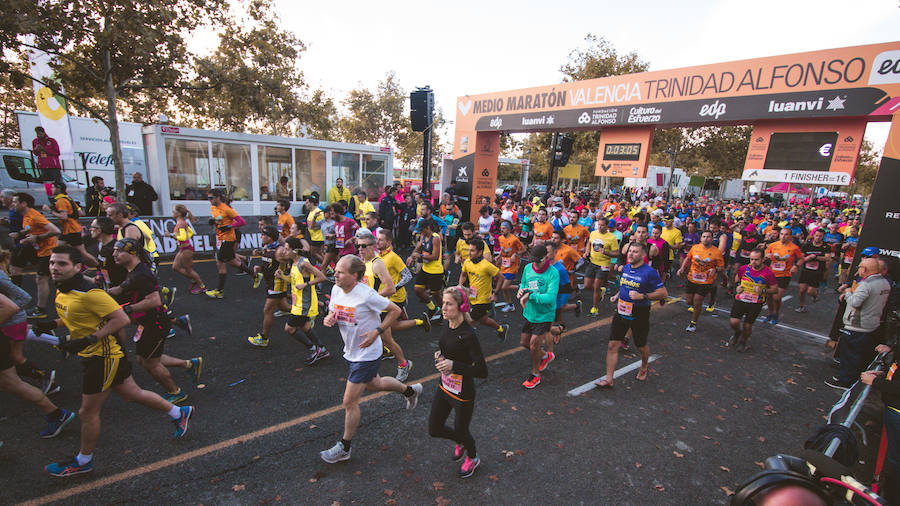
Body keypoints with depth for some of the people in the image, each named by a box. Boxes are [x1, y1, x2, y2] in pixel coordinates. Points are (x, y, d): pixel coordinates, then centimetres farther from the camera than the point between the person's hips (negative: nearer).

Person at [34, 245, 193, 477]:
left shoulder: (89, 293, -25)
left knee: (87, 413, 7)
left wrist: (88, 340, -27)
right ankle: (179, 413, 34)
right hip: (92, 356, 9)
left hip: (103, 357, -9)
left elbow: (121, 319, -26)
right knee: (132, 394, 19)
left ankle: (83, 462, 31)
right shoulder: (62, 291, 5)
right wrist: (53, 324, 5)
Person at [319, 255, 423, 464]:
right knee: (373, 384, 28)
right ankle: (410, 390, 51)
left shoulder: (366, 295, -26)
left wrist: (377, 332, -22)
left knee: (349, 402, 2)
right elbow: (333, 312, 11)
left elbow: (395, 310, -16)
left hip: (367, 354, -8)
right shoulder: (336, 290, -6)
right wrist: (329, 319, -13)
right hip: (351, 351, 8)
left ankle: (344, 448, 24)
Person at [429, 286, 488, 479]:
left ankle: (472, 458, 49)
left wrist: (453, 365, -31)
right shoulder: (449, 327, -3)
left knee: (461, 431, 16)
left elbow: (482, 371, -25)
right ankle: (459, 442, 47)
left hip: (463, 393, -7)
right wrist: (440, 356, -3)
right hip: (444, 387, 7)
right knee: (434, 430, 17)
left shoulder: (468, 335, -27)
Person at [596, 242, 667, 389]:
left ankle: (644, 366, 50)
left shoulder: (650, 272, -15)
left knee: (641, 346, 17)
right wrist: (617, 296, 8)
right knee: (612, 345, -1)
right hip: (621, 311, 5)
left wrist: (642, 296, -25)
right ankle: (608, 379, 6)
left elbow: (663, 293, -15)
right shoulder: (625, 268, 5)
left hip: (639, 314, -5)